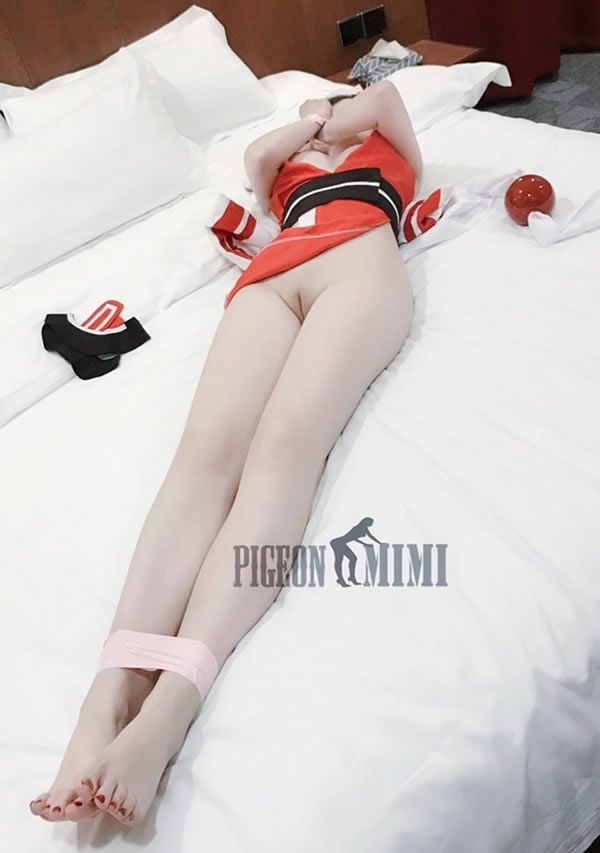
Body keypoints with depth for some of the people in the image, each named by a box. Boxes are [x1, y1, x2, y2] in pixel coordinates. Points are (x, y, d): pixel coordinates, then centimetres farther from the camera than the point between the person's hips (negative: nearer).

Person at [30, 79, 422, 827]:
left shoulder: (388, 152, 38)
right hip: (270, 279, 3)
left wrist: (340, 120, 37)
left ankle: (167, 709, -51)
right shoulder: (286, 170, 42)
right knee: (208, 448, -29)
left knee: (286, 443, -33)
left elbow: (384, 96, 20)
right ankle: (111, 695, -47)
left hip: (359, 265, -2)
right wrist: (309, 125, 37)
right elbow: (255, 156, 20)